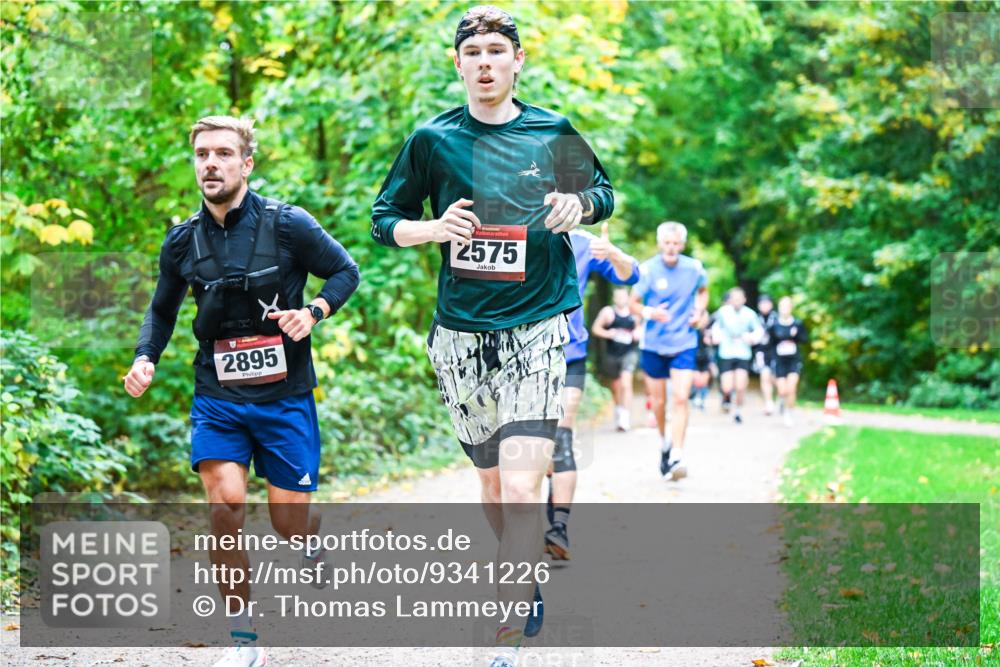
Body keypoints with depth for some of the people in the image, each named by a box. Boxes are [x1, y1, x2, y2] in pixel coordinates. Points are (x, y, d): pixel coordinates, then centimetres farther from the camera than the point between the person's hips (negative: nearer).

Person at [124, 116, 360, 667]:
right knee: (225, 506, -18)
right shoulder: (182, 241, 2)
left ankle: (319, 546, 44)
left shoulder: (287, 225, -8)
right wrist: (145, 360, -2)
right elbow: (162, 310, 16)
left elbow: (346, 272, 4)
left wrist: (313, 312, -15)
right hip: (217, 398, 2)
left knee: (289, 525, 2)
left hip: (285, 397, -2)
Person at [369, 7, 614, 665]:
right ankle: (526, 584, 40)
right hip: (461, 337, 2)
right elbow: (385, 219, 10)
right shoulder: (433, 139, 3)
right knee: (493, 483, 13)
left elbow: (602, 191, 19)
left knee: (521, 492, -14)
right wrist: (433, 228, -11)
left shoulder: (555, 133, 3)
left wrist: (578, 205, -4)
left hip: (538, 331, -2)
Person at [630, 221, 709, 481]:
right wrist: (648, 312, -26)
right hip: (653, 345, 0)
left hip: (684, 344, 0)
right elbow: (633, 303, -5)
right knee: (658, 401, 9)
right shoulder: (648, 269, -10)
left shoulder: (694, 268, -4)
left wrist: (699, 310, -2)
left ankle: (676, 457, -14)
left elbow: (703, 290, 17)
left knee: (681, 399, -14)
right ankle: (664, 442, 38)